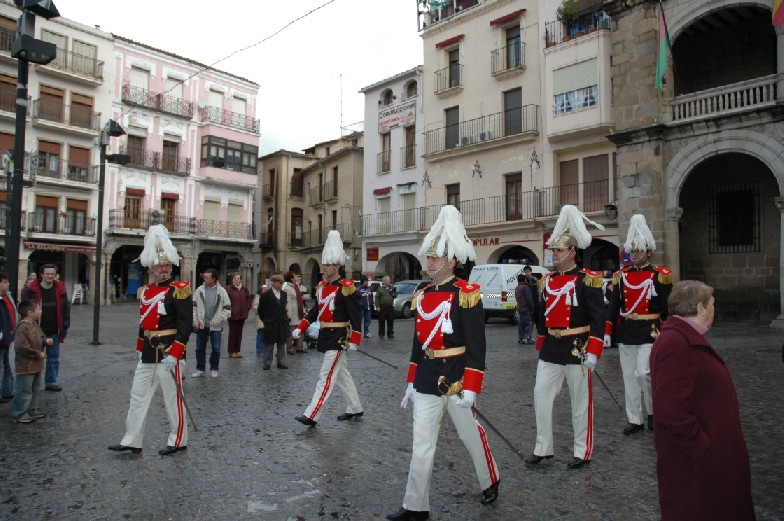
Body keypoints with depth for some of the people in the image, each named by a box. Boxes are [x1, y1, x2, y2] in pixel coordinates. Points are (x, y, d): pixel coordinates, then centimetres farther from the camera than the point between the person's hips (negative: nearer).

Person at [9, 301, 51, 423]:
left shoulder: (35, 325, 8)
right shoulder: (22, 328, -22)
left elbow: (41, 337, 22)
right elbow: (21, 347, -27)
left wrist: (46, 340, -1)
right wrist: (37, 353, -22)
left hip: (36, 365, 10)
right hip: (25, 366, -10)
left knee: (35, 390, 19)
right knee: (24, 391, 0)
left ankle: (32, 410, 31)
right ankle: (18, 414, 12)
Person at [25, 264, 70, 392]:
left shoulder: (60, 290, 2)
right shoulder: (33, 290, -5)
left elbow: (65, 309, 5)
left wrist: (65, 326, 0)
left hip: (54, 332, 2)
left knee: (53, 358, 8)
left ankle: (51, 382, 17)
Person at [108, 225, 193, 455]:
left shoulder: (179, 290, -12)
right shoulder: (145, 291, 10)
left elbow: (185, 326, -17)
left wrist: (173, 355, -21)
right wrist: (140, 351, 20)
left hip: (169, 353, -7)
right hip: (148, 354, 7)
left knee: (172, 399, 4)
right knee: (138, 397, 12)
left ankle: (178, 441, 20)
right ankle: (131, 441, 24)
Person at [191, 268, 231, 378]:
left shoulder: (222, 291, -5)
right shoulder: (199, 290, 1)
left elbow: (227, 308, -3)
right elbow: (194, 307, 4)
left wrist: (219, 320, -10)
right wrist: (195, 321, -2)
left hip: (215, 326, -2)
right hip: (201, 325, 2)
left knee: (216, 349, 4)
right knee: (200, 348, 9)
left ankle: (214, 369, 18)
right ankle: (200, 369, 20)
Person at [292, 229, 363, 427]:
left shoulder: (346, 287, -14)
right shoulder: (321, 286, 10)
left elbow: (355, 315, -15)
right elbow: (315, 311, 16)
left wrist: (354, 340, -18)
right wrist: (300, 328, 7)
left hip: (338, 338, -9)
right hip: (325, 336, 9)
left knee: (326, 377, -6)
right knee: (342, 374, 16)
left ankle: (311, 416, -3)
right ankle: (355, 409, 29)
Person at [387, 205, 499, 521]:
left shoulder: (466, 295, -12)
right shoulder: (421, 297, 7)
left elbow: (477, 346, -14)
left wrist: (470, 388, -17)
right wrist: (411, 382, 14)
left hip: (455, 378, -5)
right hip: (426, 380, 5)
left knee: (470, 435, 15)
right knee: (421, 444, 7)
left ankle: (490, 483, 41)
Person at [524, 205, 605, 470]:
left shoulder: (588, 281, -11)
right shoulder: (547, 280, 7)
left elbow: (598, 319, -13)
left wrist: (593, 353, -17)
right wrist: (540, 347, 16)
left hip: (577, 349, -6)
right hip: (550, 349, 6)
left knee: (581, 401, 8)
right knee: (541, 395, 7)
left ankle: (582, 452, 23)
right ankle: (543, 448, 21)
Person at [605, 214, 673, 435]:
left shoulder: (660, 275, -3)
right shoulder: (621, 276, 7)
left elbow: (668, 308, -2)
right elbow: (613, 306, 7)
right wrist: (607, 332, 1)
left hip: (650, 332, -4)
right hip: (626, 332, 4)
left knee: (643, 372, -12)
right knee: (629, 376, 7)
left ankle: (653, 410, 14)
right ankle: (635, 419, 18)